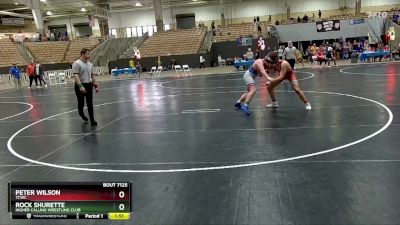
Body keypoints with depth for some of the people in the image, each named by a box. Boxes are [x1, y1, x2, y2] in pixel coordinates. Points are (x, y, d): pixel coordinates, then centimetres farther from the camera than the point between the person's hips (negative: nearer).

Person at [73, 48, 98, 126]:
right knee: (81, 103, 9)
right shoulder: (76, 63, -12)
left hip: (89, 85, 5)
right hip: (80, 86, -5)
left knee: (90, 104, 1)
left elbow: (92, 75, 17)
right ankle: (81, 113, 39)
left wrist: (96, 85, 13)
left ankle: (92, 120, 2)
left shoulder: (90, 64, 10)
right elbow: (76, 76, -20)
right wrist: (80, 86, -29)